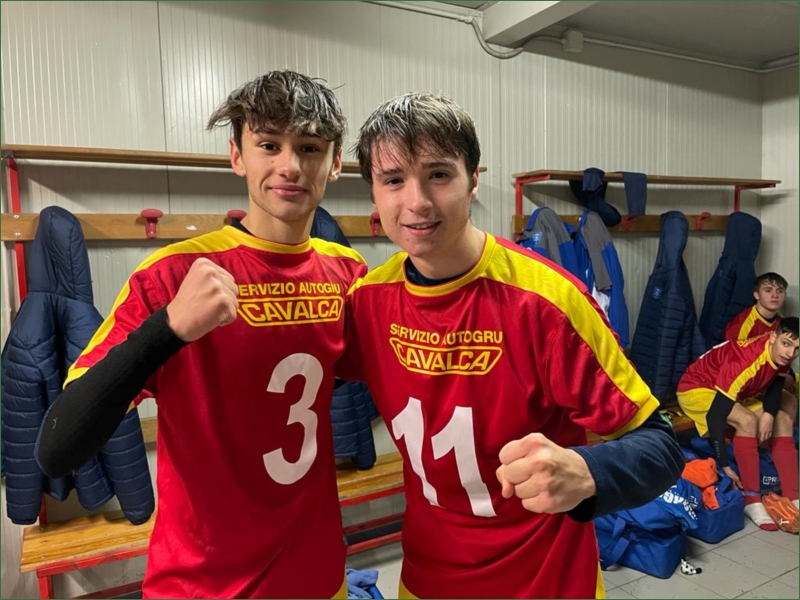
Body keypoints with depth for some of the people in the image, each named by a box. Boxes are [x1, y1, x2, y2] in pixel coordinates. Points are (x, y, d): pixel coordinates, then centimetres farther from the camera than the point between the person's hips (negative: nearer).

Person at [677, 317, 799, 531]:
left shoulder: (781, 355, -14)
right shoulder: (744, 362, -37)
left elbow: (775, 384, 7)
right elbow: (715, 416, -38)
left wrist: (769, 414, -15)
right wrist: (725, 466, -38)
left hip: (732, 392, 9)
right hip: (696, 388, -9)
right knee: (747, 420, -30)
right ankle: (752, 501, -22)